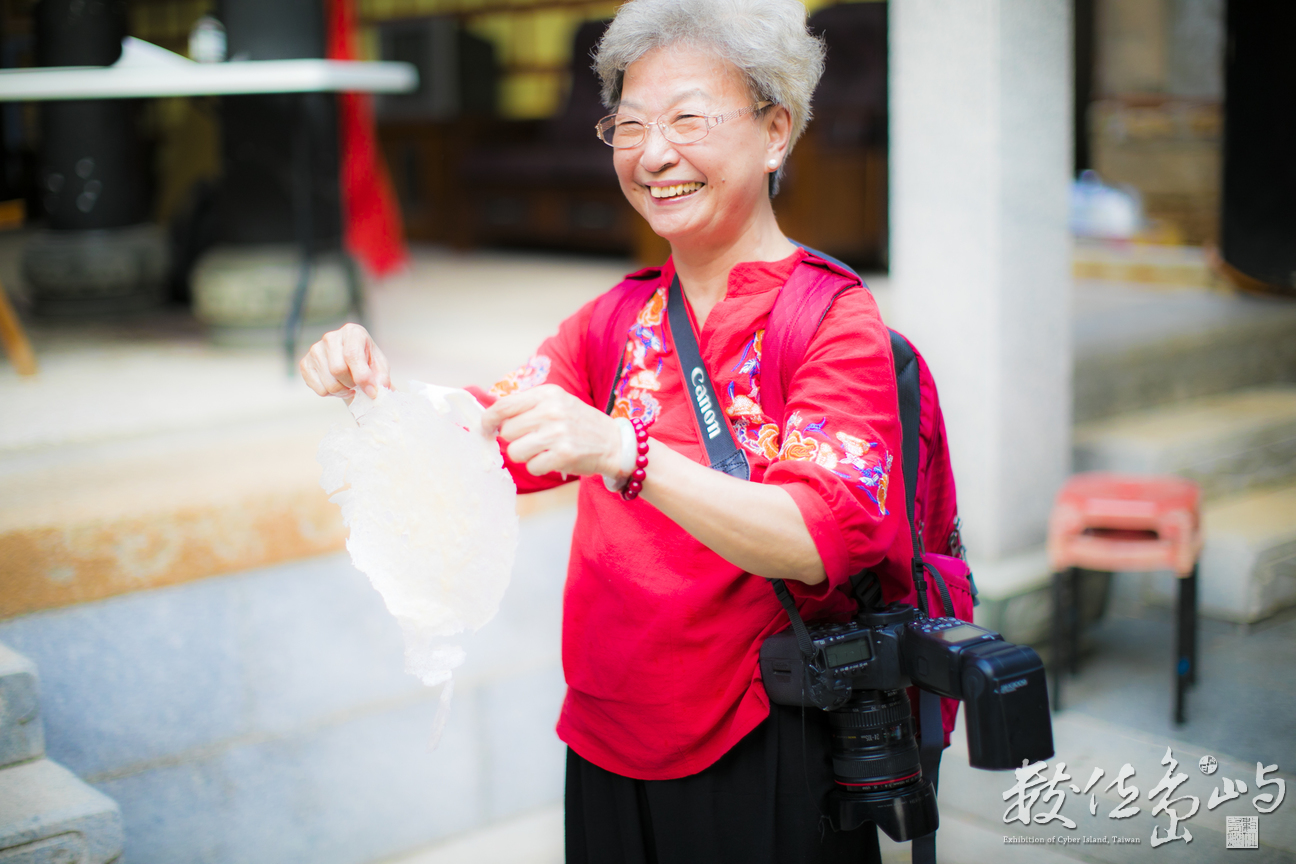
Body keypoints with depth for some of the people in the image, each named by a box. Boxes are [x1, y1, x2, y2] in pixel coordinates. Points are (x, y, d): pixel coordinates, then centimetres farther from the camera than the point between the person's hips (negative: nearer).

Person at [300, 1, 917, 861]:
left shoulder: (834, 318, -10)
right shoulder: (621, 320, 10)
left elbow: (819, 541, -23)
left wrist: (621, 453, -36)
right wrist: (376, 388, -15)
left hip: (761, 763, -5)